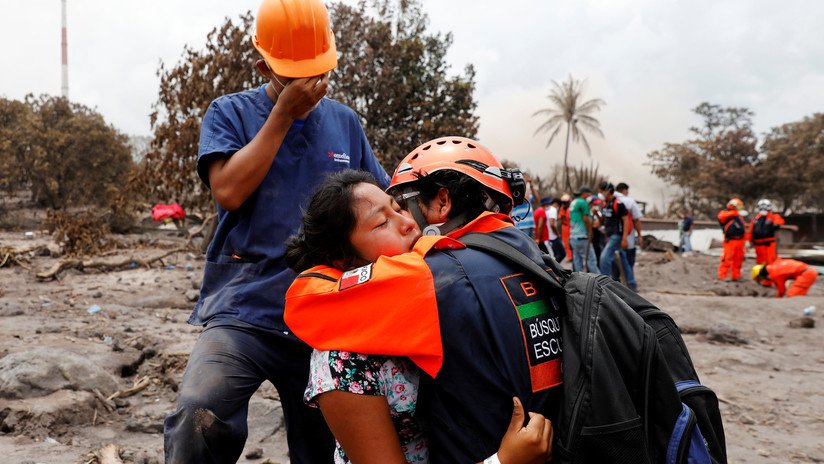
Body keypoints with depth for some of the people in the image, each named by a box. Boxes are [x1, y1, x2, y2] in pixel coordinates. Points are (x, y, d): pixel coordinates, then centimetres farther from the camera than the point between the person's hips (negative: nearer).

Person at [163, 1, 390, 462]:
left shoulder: (345, 122, 11)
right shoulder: (231, 113, 3)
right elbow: (230, 191, -13)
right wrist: (285, 111, -11)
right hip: (244, 310, -3)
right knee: (198, 420, -28)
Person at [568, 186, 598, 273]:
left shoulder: (573, 203, 18)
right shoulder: (583, 202, -9)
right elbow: (586, 219, -13)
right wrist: (590, 232, -3)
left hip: (573, 236, 9)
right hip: (582, 236, -9)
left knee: (577, 261, 7)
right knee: (591, 260, -8)